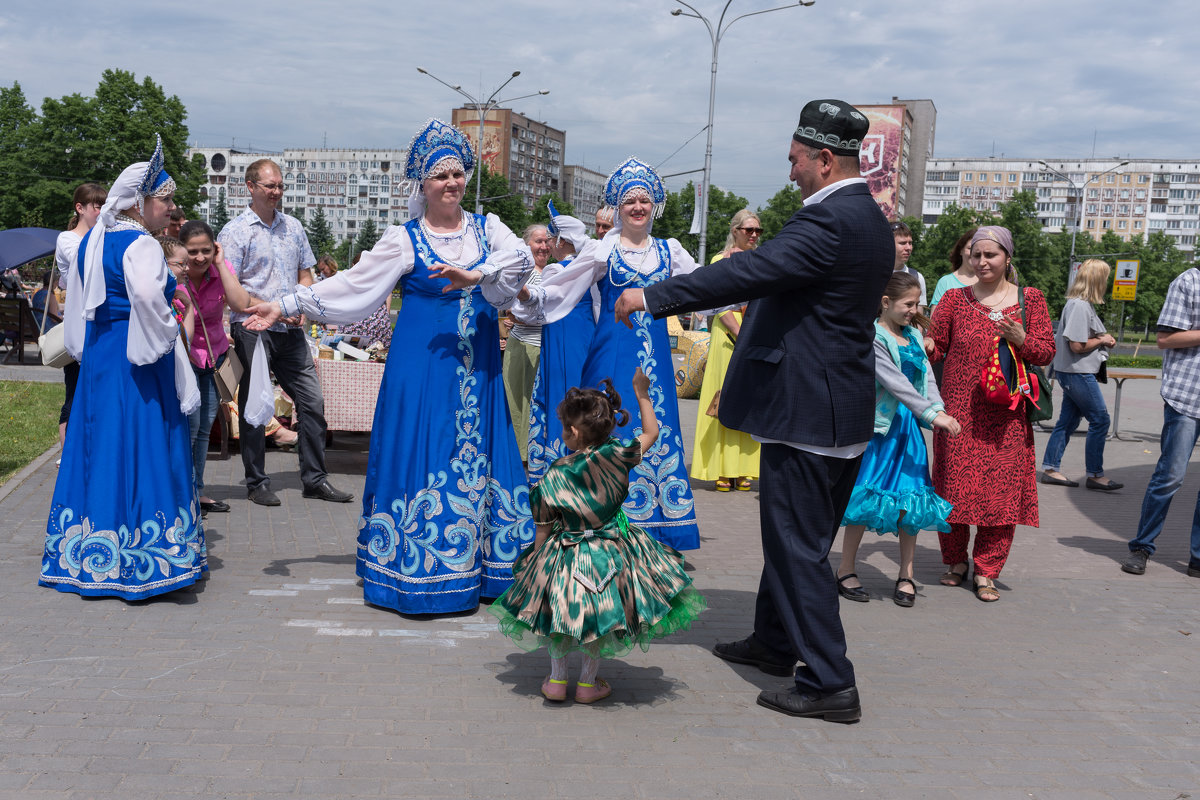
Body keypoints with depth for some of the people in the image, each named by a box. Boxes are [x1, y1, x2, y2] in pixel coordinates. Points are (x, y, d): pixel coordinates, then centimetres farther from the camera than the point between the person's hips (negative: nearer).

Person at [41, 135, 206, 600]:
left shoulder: (92, 241, 13)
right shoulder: (141, 245, -15)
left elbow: (77, 300, 19)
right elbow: (148, 296, -32)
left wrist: (82, 348, 26)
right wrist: (166, 339, -17)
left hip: (98, 355, 9)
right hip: (137, 361, -9)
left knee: (100, 445, 14)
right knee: (140, 447, -4)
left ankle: (86, 556, 23)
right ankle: (137, 560, 0)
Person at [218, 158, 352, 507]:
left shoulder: (293, 226, 13)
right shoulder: (235, 232, -5)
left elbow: (306, 274, 19)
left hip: (290, 332, 5)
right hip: (253, 331, -5)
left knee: (312, 402, 4)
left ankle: (314, 478, 15)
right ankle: (256, 483, 14)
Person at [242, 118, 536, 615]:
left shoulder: (487, 228, 8)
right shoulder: (404, 239, 2)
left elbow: (521, 258, -11)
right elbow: (352, 284, 0)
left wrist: (474, 275, -27)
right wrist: (284, 305, -6)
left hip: (478, 364, 3)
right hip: (424, 364, -3)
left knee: (478, 456, 5)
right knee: (422, 456, -5)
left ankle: (480, 566, 15)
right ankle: (421, 572, 4)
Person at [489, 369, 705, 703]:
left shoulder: (553, 478, -12)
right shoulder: (616, 457, -13)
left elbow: (543, 531, -4)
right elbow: (651, 432, 3)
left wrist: (538, 559, 10)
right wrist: (642, 394, 15)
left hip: (566, 556, 0)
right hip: (611, 554, 1)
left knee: (559, 610, 22)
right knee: (599, 620, 18)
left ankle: (557, 679, 25)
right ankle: (588, 682, 25)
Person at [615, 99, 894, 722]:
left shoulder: (830, 220, -19)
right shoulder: (869, 219, 14)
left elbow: (748, 272, -26)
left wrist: (651, 297, -21)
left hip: (808, 409, -11)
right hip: (842, 410, 11)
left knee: (799, 546, -3)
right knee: (796, 537, 21)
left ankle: (828, 683, 4)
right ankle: (773, 642, 37)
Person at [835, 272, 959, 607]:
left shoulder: (913, 334, 11)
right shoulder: (872, 337, -12)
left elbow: (927, 376, 4)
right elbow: (895, 382, -21)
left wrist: (940, 410, -14)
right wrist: (932, 415, -26)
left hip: (908, 427, 6)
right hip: (878, 425, -6)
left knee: (911, 499, 5)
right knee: (868, 495, -3)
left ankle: (906, 576, 16)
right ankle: (845, 571, 10)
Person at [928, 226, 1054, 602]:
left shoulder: (1030, 299, 6)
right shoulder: (955, 298, 6)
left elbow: (1046, 352, 5)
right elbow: (934, 348, 6)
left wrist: (1020, 339, -14)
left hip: (1005, 414, 0)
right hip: (958, 411, 0)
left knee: (1001, 490, 0)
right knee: (953, 486, 4)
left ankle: (986, 571, 13)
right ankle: (956, 560, 24)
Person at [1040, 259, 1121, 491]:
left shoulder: (1082, 304, 14)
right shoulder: (1080, 306, -19)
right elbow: (1077, 345, -22)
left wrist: (1104, 339, 8)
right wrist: (1102, 340, -8)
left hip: (1076, 373, 10)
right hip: (1077, 373, -10)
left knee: (1068, 421, 12)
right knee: (1100, 420, -4)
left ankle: (1050, 469, 16)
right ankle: (1095, 475, 2)